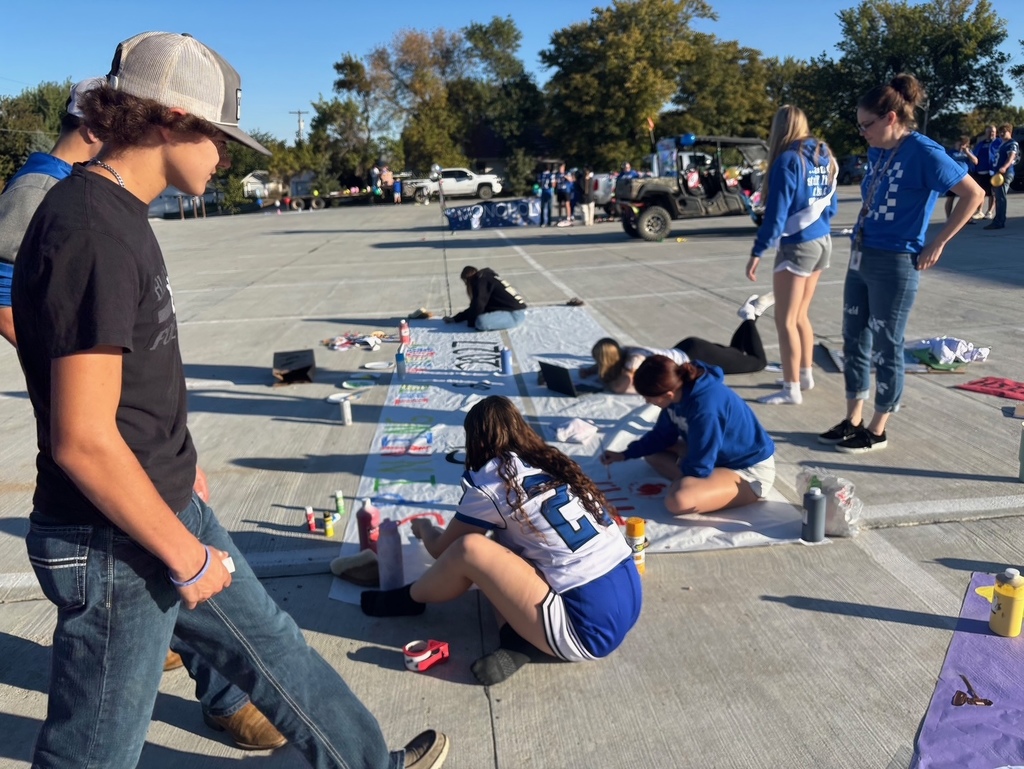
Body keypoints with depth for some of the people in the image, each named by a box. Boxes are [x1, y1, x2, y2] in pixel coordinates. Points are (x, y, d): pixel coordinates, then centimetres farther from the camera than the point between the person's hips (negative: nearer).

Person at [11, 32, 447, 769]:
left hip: (169, 508, 10)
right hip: (116, 543, -10)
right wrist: (184, 553, -18)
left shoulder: (117, 212, 5)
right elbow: (82, 439, -27)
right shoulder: (91, 232, -25)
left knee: (268, 642, 22)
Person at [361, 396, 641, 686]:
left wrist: (424, 528, 33)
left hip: (590, 627, -8)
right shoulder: (552, 462, 14)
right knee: (504, 540, 17)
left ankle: (409, 599, 17)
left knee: (469, 548, -11)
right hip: (626, 601, 9)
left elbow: (442, 549, 11)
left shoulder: (490, 480, -7)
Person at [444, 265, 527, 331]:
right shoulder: (487, 277, 19)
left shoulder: (481, 280, -10)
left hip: (515, 314, -10)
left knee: (480, 322, -29)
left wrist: (471, 322, 3)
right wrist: (455, 318, 22)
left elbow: (478, 306, -13)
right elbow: (475, 307, 22)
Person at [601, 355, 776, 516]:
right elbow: (662, 436, 12)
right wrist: (625, 454, 9)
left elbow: (698, 469, -26)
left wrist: (680, 467, -5)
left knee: (678, 500, -33)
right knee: (652, 452, 11)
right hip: (717, 456, 9)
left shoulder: (705, 407, -34)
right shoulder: (680, 391, -7)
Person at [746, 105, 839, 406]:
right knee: (800, 315, 19)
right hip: (822, 242, 8)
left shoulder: (789, 159, -14)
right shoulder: (824, 156, 9)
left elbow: (777, 212, -18)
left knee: (785, 321, -1)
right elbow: (832, 205, 15)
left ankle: (791, 389, 3)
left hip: (797, 245, -8)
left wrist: (757, 252, -15)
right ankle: (805, 374, 28)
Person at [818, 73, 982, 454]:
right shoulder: (878, 153, 9)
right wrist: (859, 240, 12)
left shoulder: (923, 153, -13)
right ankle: (853, 421, 26)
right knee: (854, 341, 13)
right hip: (860, 258, 8)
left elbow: (974, 194, -12)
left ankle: (877, 431, 16)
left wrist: (937, 243, -11)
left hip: (895, 264, -8)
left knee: (885, 348, 3)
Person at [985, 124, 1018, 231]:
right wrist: (994, 173, 30)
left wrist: (1004, 167, -41)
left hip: (1005, 173, -10)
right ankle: (998, 221, 16)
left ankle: (999, 222, -18)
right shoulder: (1001, 144, 23)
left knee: (1001, 197, -14)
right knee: (997, 198, 11)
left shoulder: (1012, 144, -6)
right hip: (997, 173, 10)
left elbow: (1011, 157, -23)